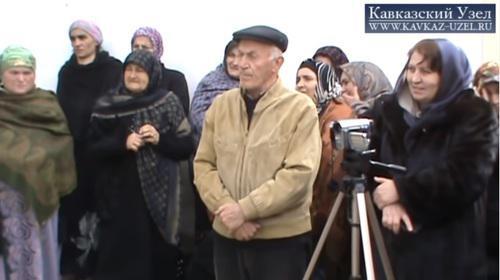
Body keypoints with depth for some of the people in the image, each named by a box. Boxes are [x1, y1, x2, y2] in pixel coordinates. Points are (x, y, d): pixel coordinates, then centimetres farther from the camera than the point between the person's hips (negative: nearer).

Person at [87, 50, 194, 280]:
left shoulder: (168, 103, 2)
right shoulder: (107, 106, 5)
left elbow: (186, 146, 0)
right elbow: (93, 148, 1)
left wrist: (160, 139, -16)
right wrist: (122, 143, -15)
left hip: (158, 195, 0)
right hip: (119, 196, 0)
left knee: (159, 257, 4)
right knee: (119, 257, -1)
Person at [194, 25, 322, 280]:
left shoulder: (300, 108, -7)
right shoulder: (221, 105, 7)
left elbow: (300, 173, -16)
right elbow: (203, 165, 5)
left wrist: (245, 209, -18)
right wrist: (226, 209, -11)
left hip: (282, 238, -4)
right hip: (227, 235, 4)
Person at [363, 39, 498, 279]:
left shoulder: (475, 114, -5)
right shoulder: (388, 108, 9)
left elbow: (467, 176, -17)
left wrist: (402, 189, -17)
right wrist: (387, 201, -16)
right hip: (396, 236, 4)